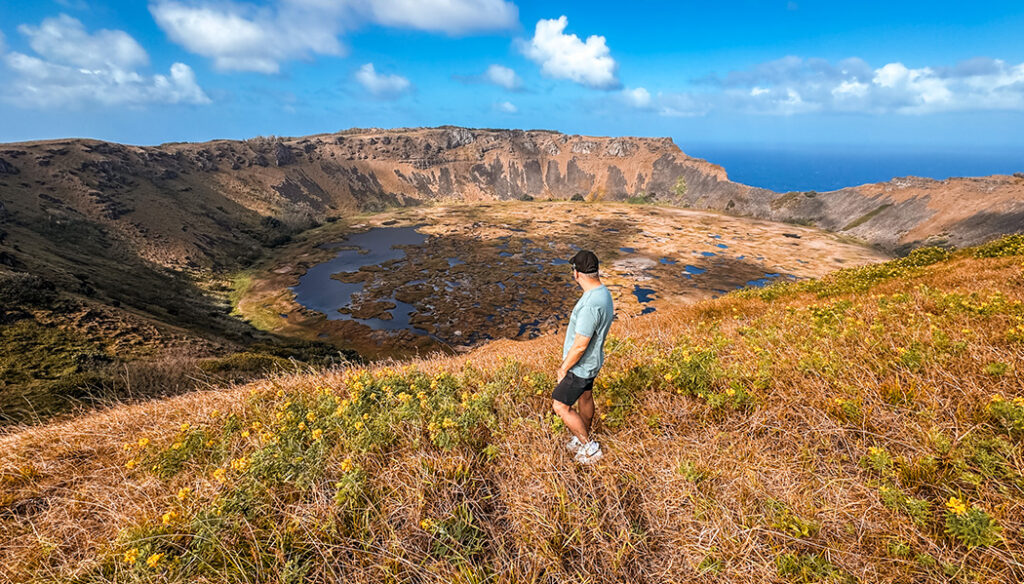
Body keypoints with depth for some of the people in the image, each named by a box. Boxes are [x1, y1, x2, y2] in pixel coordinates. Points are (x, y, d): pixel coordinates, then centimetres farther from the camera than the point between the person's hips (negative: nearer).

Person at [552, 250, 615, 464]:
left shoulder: (590, 305, -35)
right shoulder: (603, 292, -4)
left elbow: (580, 345, -30)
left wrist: (563, 368, -16)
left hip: (581, 366, -9)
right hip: (592, 361, 10)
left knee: (560, 406, 5)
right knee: (585, 398, 26)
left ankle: (590, 448, 20)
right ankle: (583, 438, 48)